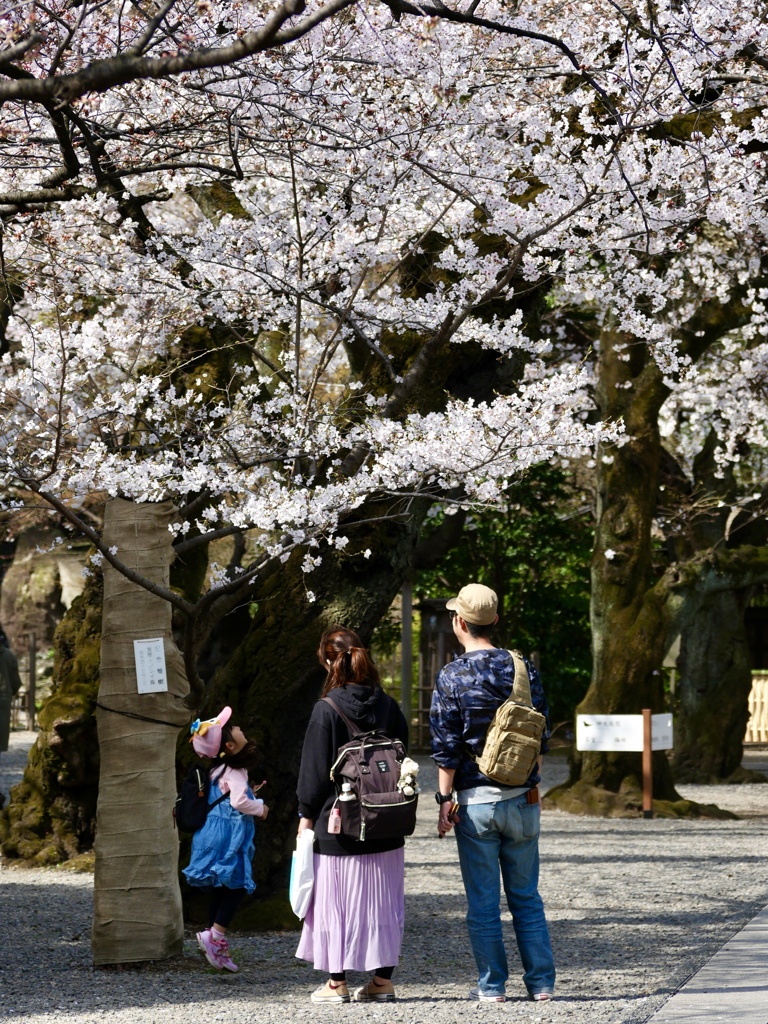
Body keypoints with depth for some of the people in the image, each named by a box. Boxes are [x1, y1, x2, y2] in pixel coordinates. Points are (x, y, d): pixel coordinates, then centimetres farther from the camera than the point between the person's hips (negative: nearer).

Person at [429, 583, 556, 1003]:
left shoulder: (452, 677, -8)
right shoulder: (523, 668, 2)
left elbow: (447, 748, -8)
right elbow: (540, 735, 8)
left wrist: (445, 800, -1)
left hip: (475, 801, -3)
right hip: (523, 799, 3)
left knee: (483, 902, 5)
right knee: (526, 897, 12)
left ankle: (492, 985, 8)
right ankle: (541, 981, 11)